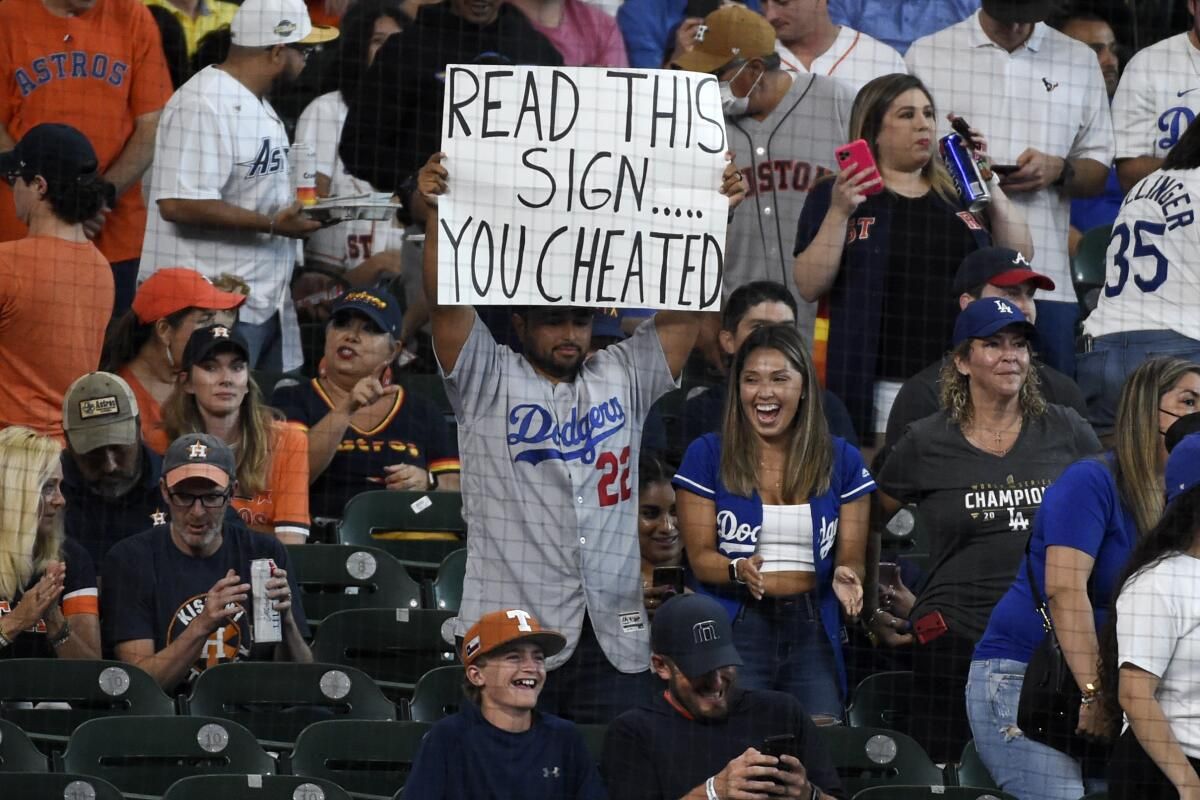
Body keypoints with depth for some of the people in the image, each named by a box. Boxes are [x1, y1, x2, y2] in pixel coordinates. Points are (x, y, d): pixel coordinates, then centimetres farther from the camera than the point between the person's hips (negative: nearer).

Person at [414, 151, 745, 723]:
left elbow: (684, 308, 7)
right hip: (509, 633, -3)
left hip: (615, 638, 3)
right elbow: (446, 303, -7)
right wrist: (435, 212, -21)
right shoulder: (488, 382, 5)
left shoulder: (623, 379, 14)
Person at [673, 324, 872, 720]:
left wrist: (846, 576, -13)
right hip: (734, 628, -2)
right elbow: (700, 555, 1)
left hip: (812, 632, 2)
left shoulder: (842, 461, 10)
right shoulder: (707, 456, 4)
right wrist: (739, 570, -19)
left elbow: (852, 555, 10)